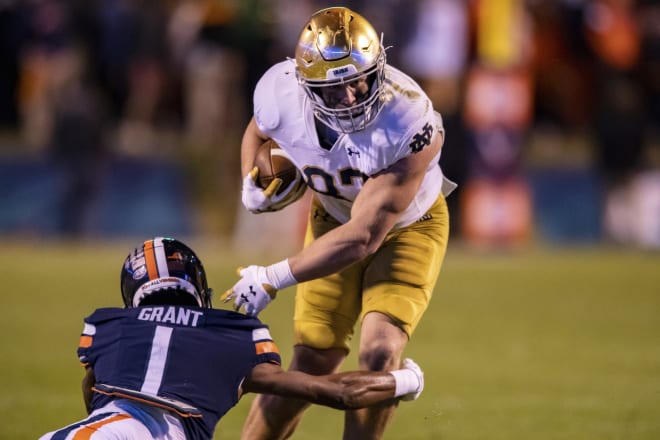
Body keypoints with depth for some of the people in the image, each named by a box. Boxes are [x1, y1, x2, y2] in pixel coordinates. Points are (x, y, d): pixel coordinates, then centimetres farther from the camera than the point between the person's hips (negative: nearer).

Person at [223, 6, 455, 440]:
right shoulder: (280, 94, -26)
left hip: (407, 228, -3)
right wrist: (254, 185, -17)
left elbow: (365, 236, -36)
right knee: (312, 366, 0)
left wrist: (274, 278, -35)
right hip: (334, 220, 3)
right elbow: (258, 133, 4)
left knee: (379, 352, -22)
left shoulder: (410, 124, -38)